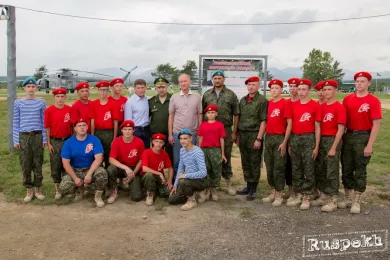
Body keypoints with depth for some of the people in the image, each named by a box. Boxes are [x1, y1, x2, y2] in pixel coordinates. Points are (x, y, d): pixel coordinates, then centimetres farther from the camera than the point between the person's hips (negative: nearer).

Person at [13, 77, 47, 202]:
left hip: (37, 136, 0)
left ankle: (37, 189, 17)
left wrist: (44, 139, 1)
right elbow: (16, 122, 4)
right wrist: (16, 140, 0)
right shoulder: (18, 103, 3)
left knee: (37, 164, 5)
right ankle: (29, 190, 16)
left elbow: (43, 121, 5)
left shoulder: (41, 102, 4)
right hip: (23, 136, 0)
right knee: (25, 165, 4)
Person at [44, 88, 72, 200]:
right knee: (55, 166, 6)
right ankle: (57, 190, 17)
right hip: (55, 141, -2)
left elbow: (71, 125, 8)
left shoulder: (69, 109, 1)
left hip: (67, 140, 2)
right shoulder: (49, 110, -6)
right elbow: (47, 128, -4)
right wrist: (48, 143, -6)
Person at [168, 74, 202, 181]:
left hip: (192, 133, 0)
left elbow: (199, 116, 6)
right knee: (177, 159, 6)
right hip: (177, 133, 0)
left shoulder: (197, 97, 4)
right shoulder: (174, 97, 4)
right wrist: (170, 134, 0)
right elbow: (171, 116, 5)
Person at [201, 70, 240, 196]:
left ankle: (228, 183, 17)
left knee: (226, 157, 6)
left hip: (226, 129, -2)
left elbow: (236, 114, 1)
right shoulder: (207, 95, 8)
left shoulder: (231, 94, 2)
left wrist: (234, 132, -3)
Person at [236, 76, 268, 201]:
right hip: (242, 134, 6)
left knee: (254, 163, 2)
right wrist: (238, 136, 13)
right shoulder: (242, 100, 13)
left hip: (254, 135, -6)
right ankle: (248, 186, 25)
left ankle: (253, 189, 11)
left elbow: (263, 121, -11)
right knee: (245, 162, 12)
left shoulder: (262, 101, -7)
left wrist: (259, 139, -16)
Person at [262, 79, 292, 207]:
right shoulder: (268, 103, 10)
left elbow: (289, 124, -9)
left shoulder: (285, 103, -7)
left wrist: (284, 142, -13)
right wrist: (264, 137, 7)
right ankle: (272, 192, 25)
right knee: (269, 166, 12)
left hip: (280, 138, -6)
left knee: (279, 167, 1)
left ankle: (278, 195, 12)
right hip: (268, 137, 6)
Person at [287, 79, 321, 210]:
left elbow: (317, 127, -4)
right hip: (294, 138, 5)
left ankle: (306, 197, 11)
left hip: (309, 139, -4)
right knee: (296, 169, 11)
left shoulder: (315, 105, -4)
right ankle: (299, 194, 24)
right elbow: (290, 125, 11)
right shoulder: (293, 105, 8)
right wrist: (289, 143, 7)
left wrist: (316, 146, -7)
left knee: (309, 169, 1)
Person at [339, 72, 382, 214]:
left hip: (363, 137, -4)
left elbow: (376, 125, -11)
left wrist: (369, 145, -15)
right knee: (346, 169, 10)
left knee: (360, 170, 4)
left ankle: (357, 202, 15)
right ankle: (348, 198, 25)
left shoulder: (373, 101, -8)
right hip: (348, 136, 4)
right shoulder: (347, 99, 5)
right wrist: (341, 137, 4)